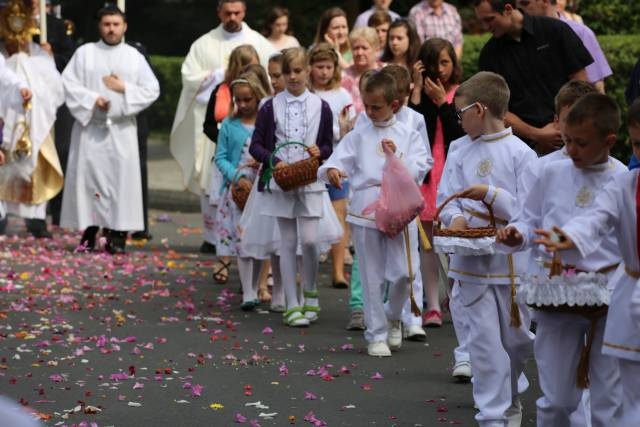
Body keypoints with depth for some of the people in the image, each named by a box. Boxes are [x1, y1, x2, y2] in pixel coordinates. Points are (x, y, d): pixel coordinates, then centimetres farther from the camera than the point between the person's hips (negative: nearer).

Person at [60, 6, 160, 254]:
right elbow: (68, 83, -1)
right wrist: (91, 99, -13)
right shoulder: (85, 52, 7)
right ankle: (88, 232, 3)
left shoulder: (134, 57, 9)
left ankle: (117, 235, -3)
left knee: (121, 178, -5)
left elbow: (152, 90, 5)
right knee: (88, 176, -3)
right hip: (90, 127, 0)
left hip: (121, 129, 0)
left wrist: (125, 88, -8)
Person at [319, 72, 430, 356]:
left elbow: (417, 172, -1)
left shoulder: (408, 136, 5)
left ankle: (393, 317, 25)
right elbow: (340, 158, -1)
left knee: (404, 273, -5)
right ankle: (376, 335, 15)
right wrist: (332, 170, -23)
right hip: (365, 211, 0)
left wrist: (397, 159, -16)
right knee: (372, 277, 4)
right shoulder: (359, 135, 7)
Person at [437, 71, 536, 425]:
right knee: (484, 340, -1)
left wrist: (490, 195, -21)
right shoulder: (463, 154, 7)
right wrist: (455, 217, -13)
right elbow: (446, 198, 7)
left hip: (512, 261, -3)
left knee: (516, 338, 10)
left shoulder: (521, 154, -7)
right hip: (472, 260, 3)